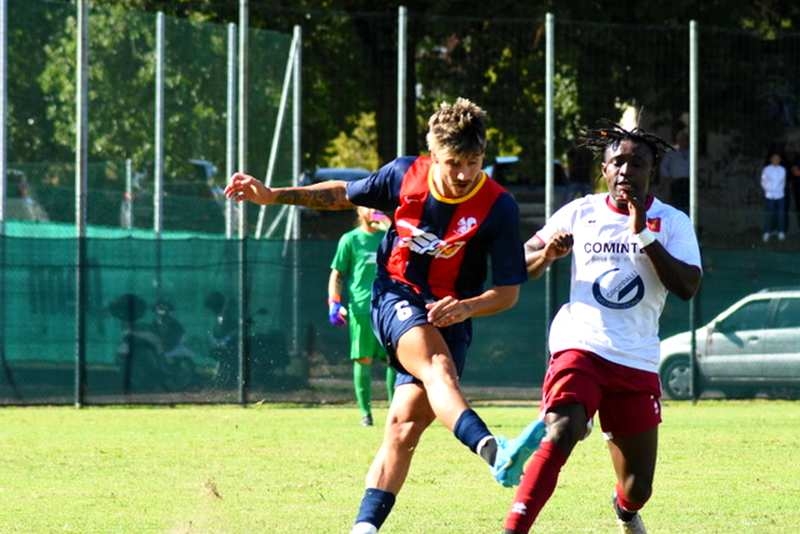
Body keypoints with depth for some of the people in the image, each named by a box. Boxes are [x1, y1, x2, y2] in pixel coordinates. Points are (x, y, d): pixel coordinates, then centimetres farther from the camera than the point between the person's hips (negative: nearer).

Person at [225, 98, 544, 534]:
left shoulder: (498, 208, -12)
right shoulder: (405, 175, -6)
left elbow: (508, 292, -7)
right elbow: (344, 194, 15)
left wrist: (467, 307, -26)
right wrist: (271, 196, 10)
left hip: (448, 318, 1)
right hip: (396, 297, -1)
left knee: (404, 425, -14)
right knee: (436, 364, -34)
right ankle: (492, 450, -61)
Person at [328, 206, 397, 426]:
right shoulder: (350, 239, 5)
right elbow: (337, 275, 5)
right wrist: (334, 303, -7)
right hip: (360, 308, -3)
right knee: (363, 360, -4)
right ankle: (365, 412, 1)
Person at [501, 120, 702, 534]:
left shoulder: (672, 222, 3)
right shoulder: (580, 213, 6)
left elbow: (687, 287, -11)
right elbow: (525, 264, 14)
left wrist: (644, 236, -17)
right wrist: (547, 254, -8)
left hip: (637, 362, 1)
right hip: (580, 346, -1)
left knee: (637, 490, 8)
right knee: (561, 434, -32)